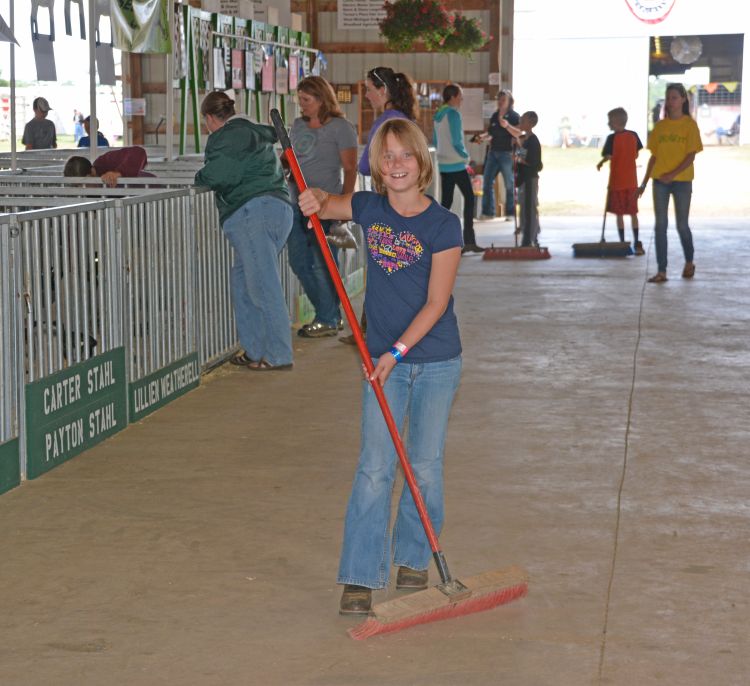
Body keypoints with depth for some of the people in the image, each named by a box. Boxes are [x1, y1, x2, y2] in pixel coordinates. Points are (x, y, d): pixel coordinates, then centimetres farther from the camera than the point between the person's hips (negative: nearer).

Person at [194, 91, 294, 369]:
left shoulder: (227, 136, -4)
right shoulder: (254, 132, 26)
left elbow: (219, 174, -16)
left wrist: (200, 178, 4)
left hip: (253, 211, -10)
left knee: (263, 286, -8)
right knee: (243, 283, 15)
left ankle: (278, 355, -8)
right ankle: (255, 351, 17)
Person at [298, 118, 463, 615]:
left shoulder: (443, 225, -12)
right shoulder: (370, 208, 0)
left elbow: (435, 303, -14)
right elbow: (322, 205, 18)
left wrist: (398, 351, -21)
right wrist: (316, 199, -6)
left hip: (436, 361, -2)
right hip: (385, 359, 2)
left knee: (426, 467, 7)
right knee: (375, 469, -4)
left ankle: (414, 559, 27)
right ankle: (362, 576, -1)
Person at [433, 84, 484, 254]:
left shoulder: (438, 115, 11)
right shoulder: (453, 114, -14)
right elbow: (457, 141, -18)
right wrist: (465, 156, -3)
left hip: (443, 164, 8)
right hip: (457, 165, -8)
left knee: (446, 201, 9)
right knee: (469, 198, 1)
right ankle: (469, 241, -1)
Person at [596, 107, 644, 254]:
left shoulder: (612, 138, -13)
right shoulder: (633, 136, 1)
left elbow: (608, 156, -17)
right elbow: (636, 155, 9)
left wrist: (600, 164, 1)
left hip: (617, 182, -4)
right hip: (632, 181, 4)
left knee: (619, 214, 4)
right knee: (633, 213, 12)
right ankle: (637, 243, 9)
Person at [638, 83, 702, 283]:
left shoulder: (690, 124, -3)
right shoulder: (660, 126, 8)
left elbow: (691, 156, -8)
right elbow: (654, 156, 11)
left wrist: (673, 174, -20)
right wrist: (643, 183, 7)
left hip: (682, 181, -3)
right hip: (659, 181, 3)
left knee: (682, 225, 3)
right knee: (660, 225, -1)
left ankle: (689, 262, 27)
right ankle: (661, 271, 0)